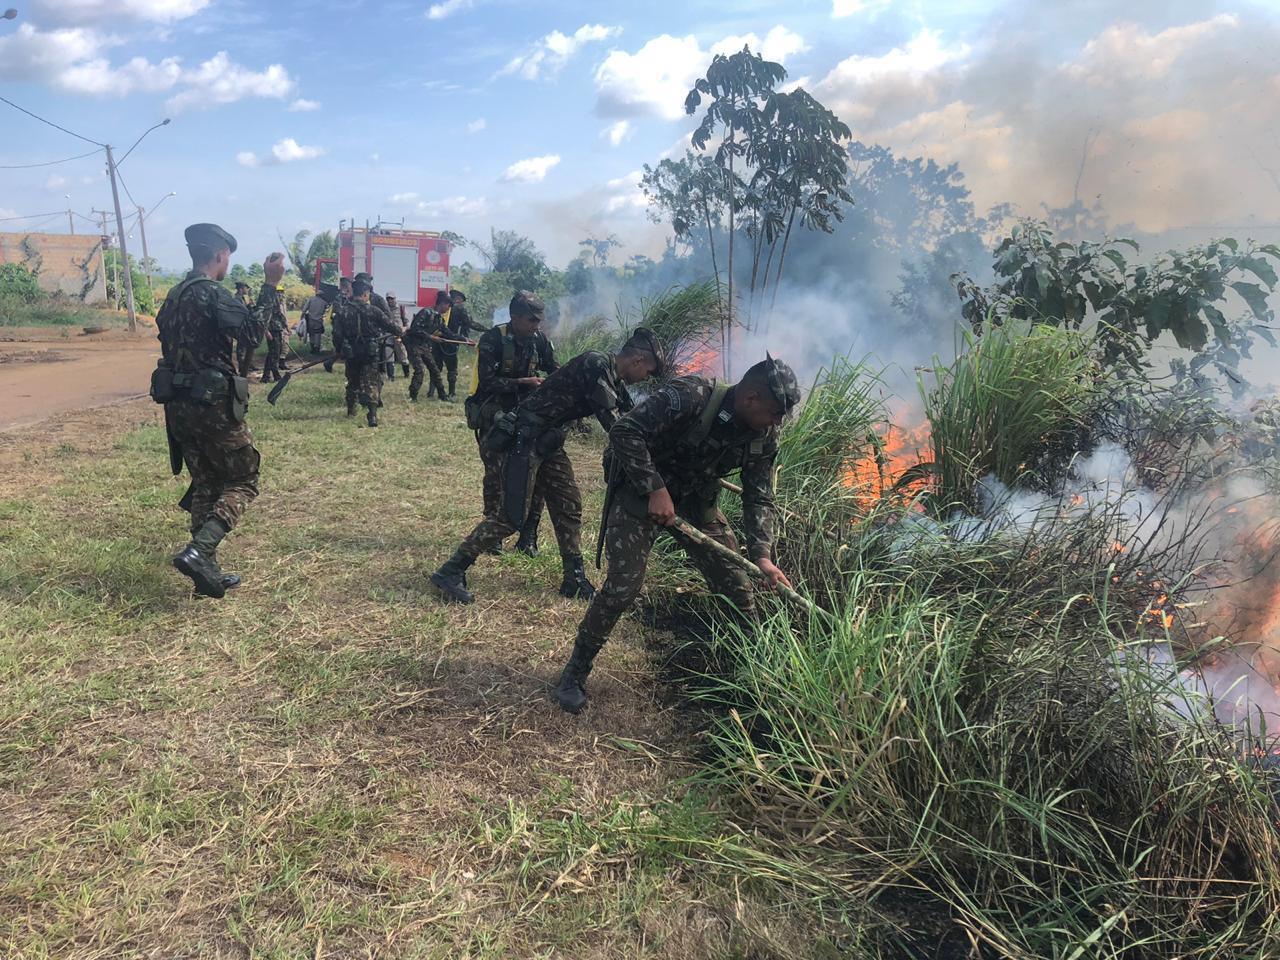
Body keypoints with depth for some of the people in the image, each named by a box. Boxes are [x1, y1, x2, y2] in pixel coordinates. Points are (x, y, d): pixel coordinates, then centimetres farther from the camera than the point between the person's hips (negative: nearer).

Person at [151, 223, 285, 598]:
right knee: (242, 481, 2)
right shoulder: (212, 293, -13)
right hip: (212, 403, -9)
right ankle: (198, 551, -15)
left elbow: (173, 346, 18)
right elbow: (251, 329, -25)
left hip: (178, 404, 9)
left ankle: (207, 571, 14)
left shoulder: (174, 296, 16)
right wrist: (271, 284, -23)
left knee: (205, 484, 14)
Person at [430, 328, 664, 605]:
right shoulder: (596, 364, -18)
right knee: (511, 517, -8)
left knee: (569, 507, 9)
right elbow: (611, 421, -21)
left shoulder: (614, 380, 11)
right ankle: (450, 572, 0)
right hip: (525, 439, -10)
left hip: (548, 443, 10)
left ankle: (575, 579, 18)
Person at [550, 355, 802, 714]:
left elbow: (759, 499, -4)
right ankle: (575, 672, 6)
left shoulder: (764, 437, -9)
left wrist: (762, 556, -18)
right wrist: (656, 490, -32)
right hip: (641, 491, -6)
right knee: (622, 586, -13)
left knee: (736, 583, 4)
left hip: (696, 500, 6)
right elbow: (624, 432, -30)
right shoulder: (689, 396, -29)